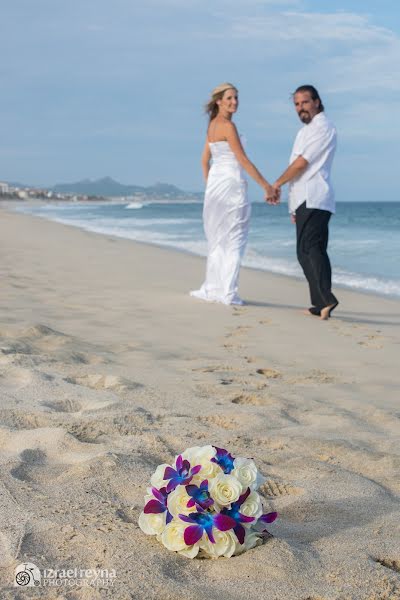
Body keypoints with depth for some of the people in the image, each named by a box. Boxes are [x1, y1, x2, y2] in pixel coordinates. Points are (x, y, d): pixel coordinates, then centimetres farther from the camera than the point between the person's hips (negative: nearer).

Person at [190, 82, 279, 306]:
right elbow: (243, 160, -16)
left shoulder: (213, 124, 14)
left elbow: (205, 160, 18)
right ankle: (229, 293, -4)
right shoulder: (228, 126, -13)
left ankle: (212, 289, 19)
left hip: (215, 183, 9)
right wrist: (267, 186, -15)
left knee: (217, 239, 15)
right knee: (234, 240, -3)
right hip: (232, 183, -9)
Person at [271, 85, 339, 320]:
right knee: (313, 250, 9)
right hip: (306, 201, 10)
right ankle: (321, 304, 11)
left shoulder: (323, 127, -7)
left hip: (313, 200, -10)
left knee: (309, 249, -19)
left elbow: (301, 163, -14)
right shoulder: (306, 130, 25)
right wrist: (295, 206, 23)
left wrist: (276, 184, -2)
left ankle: (326, 298, -29)